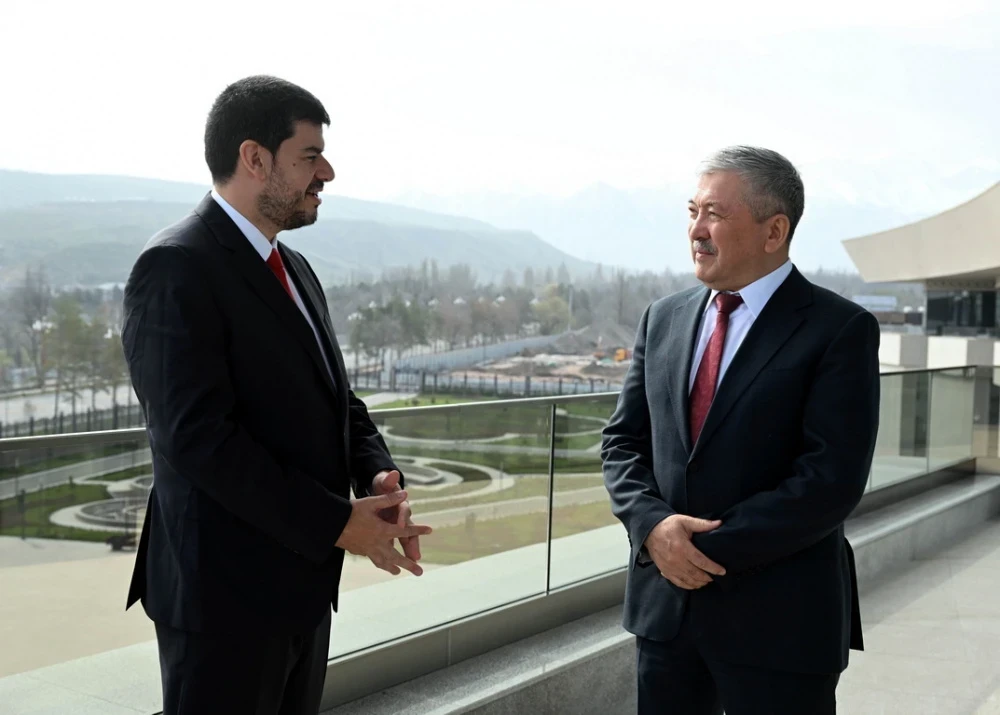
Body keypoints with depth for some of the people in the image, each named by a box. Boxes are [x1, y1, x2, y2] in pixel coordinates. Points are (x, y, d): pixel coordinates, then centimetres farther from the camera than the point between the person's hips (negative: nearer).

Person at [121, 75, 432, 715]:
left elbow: (337, 400, 15)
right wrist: (338, 523, -20)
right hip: (226, 590, -8)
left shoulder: (295, 269, 13)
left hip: (303, 582, 9)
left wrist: (380, 476, -6)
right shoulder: (177, 268, -15)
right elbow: (198, 435, -23)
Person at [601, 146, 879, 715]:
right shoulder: (664, 319, 8)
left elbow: (832, 480, -16)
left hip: (778, 618, -4)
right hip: (665, 599, 5)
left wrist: (713, 549, -17)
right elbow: (623, 441, 8)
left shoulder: (840, 330, -9)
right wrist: (653, 525, -11)